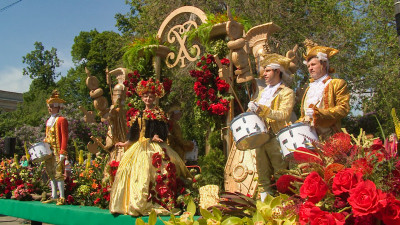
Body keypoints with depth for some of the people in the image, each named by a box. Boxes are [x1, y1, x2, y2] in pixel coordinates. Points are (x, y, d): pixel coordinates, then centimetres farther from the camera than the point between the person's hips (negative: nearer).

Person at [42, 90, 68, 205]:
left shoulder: (62, 120, -8)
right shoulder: (49, 121, 17)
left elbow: (64, 137, -13)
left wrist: (62, 153, -18)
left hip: (57, 151, -8)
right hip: (48, 152, 8)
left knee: (58, 174, -8)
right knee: (51, 174, 11)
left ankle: (62, 198, -4)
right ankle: (54, 196, 18)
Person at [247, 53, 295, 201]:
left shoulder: (286, 92, 1)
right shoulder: (263, 92, 22)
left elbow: (284, 114, -15)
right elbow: (254, 112, 29)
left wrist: (261, 110, -23)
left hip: (276, 138, -6)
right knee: (262, 172, 8)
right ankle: (265, 198, 14)